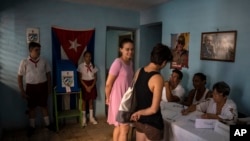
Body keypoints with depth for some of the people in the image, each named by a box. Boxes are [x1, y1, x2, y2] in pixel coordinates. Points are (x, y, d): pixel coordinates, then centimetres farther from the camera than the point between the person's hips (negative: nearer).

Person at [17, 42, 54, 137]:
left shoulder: (43, 61, -2)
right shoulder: (24, 62, -8)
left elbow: (48, 74, 7)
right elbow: (19, 77, -4)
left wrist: (49, 87, 5)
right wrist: (22, 91, -6)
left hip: (43, 86, 1)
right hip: (31, 87, -1)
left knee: (44, 105, 13)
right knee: (32, 107, 12)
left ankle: (48, 124, 29)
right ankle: (32, 126, 29)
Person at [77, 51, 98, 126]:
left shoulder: (93, 66, 2)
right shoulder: (81, 66, -7)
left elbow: (95, 77, 2)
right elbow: (80, 78, -7)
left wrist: (91, 86, -10)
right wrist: (86, 86, -13)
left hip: (92, 84, 3)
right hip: (84, 84, -3)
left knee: (91, 101, 10)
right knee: (84, 101, 3)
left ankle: (91, 117, 22)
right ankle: (84, 119, 13)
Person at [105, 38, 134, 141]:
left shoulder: (130, 63, 6)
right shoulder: (118, 63, -20)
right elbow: (108, 84, -16)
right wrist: (108, 98, -4)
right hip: (118, 98, -8)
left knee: (119, 126, 19)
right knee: (125, 128, 0)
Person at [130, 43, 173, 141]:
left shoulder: (139, 72, -3)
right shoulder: (158, 78, -24)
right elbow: (154, 109, -24)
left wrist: (138, 113, 15)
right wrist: (139, 112, -10)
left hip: (139, 119, 7)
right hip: (152, 122, -7)